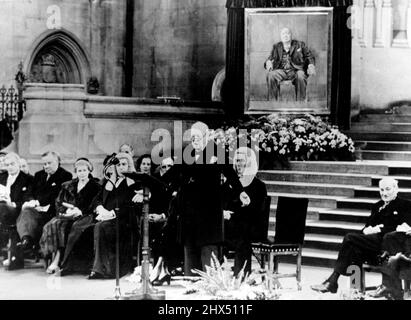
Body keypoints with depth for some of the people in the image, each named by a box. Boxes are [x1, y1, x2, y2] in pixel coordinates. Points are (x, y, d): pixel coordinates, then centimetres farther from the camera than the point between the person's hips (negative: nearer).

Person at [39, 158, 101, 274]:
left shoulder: (95, 186, 9)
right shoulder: (68, 185, 24)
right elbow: (58, 202, 17)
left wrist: (79, 211, -15)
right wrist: (66, 210, -4)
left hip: (82, 216, -5)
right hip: (66, 215, 5)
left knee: (62, 225, -33)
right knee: (51, 225, -27)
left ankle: (56, 261, -38)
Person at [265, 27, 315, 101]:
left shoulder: (300, 44, 15)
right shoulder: (276, 47, 20)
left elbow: (309, 56, 13)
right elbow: (271, 58, 11)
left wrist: (311, 65, -9)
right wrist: (268, 62, -15)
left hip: (295, 70, -2)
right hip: (281, 71, 2)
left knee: (300, 75, -37)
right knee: (271, 75, -30)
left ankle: (300, 101, -28)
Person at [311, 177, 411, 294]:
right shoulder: (377, 206, 28)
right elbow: (368, 225, 21)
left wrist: (379, 229, -16)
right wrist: (367, 229, -5)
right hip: (372, 239, 7)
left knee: (349, 238, -23)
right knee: (356, 250, -27)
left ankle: (332, 280, -24)